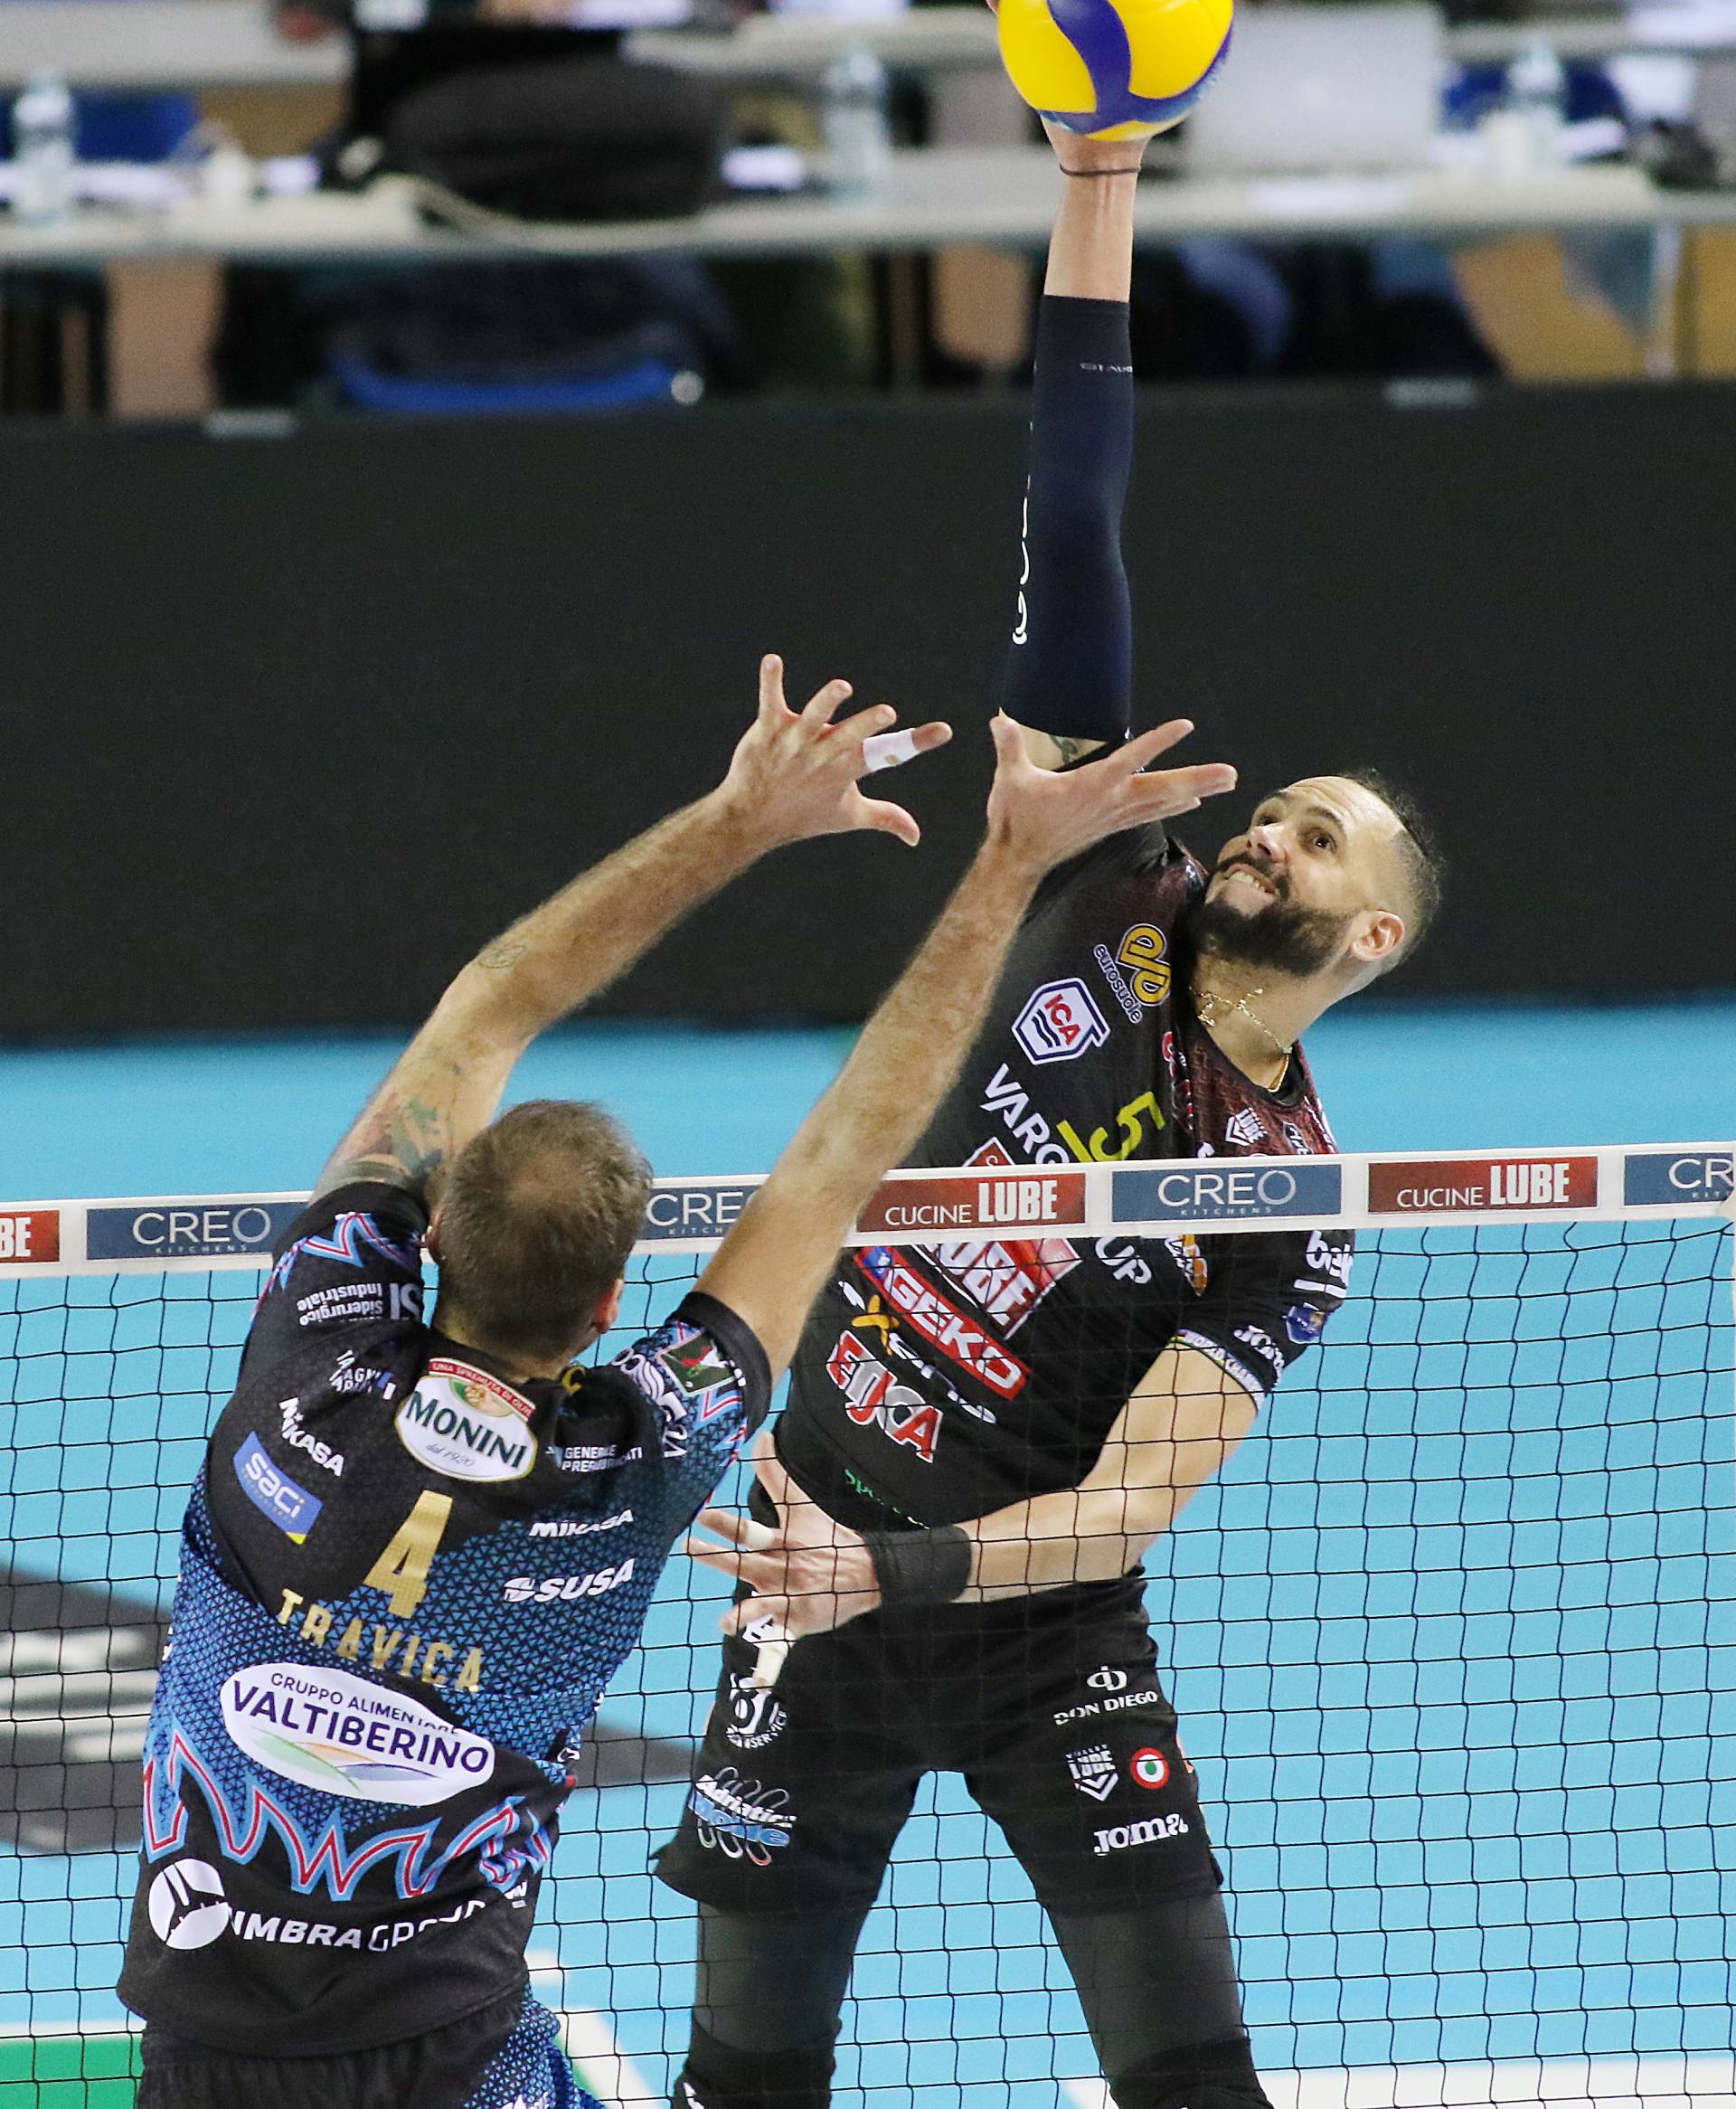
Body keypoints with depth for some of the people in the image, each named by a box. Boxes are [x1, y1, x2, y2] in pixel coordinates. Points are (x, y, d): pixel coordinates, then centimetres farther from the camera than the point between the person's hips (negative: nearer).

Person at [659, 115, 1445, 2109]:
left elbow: (1129, 1505, -16)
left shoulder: (1291, 1209, -8)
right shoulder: (1106, 912, -2)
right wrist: (1098, 180, -10)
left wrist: (891, 1573, -32)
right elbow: (1069, 534, -6)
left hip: (1041, 1636, -2)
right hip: (812, 1584, 2)